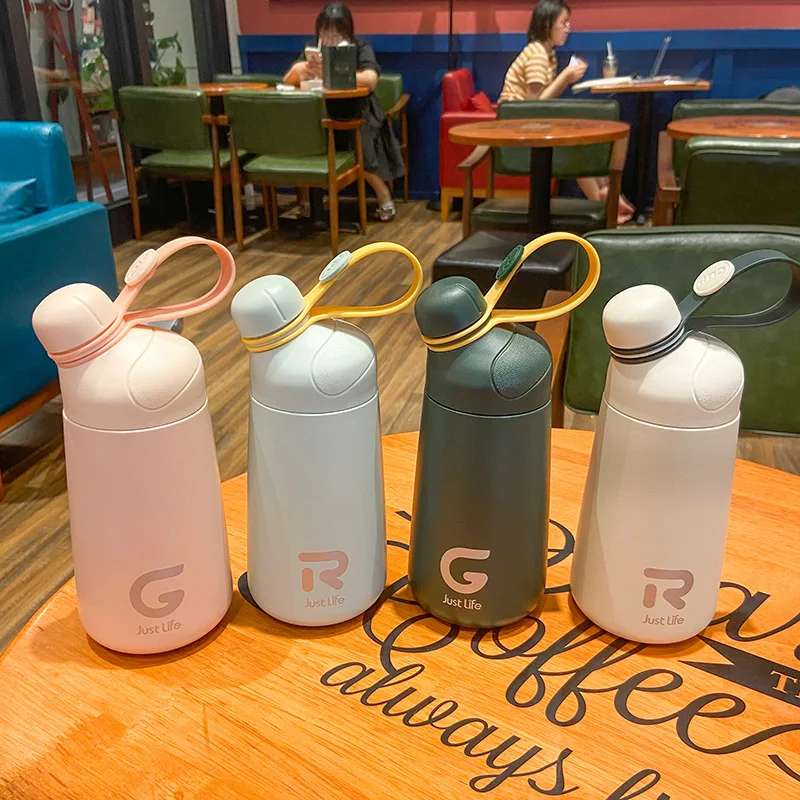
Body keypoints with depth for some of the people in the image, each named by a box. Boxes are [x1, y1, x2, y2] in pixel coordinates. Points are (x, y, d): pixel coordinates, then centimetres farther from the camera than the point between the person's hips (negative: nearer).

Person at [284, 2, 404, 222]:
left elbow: (370, 80, -27)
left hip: (358, 116, -3)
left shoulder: (361, 48, -7)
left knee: (361, 149, -31)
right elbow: (288, 80, -4)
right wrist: (299, 70, -29)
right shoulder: (312, 49, 4)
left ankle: (385, 199, -8)